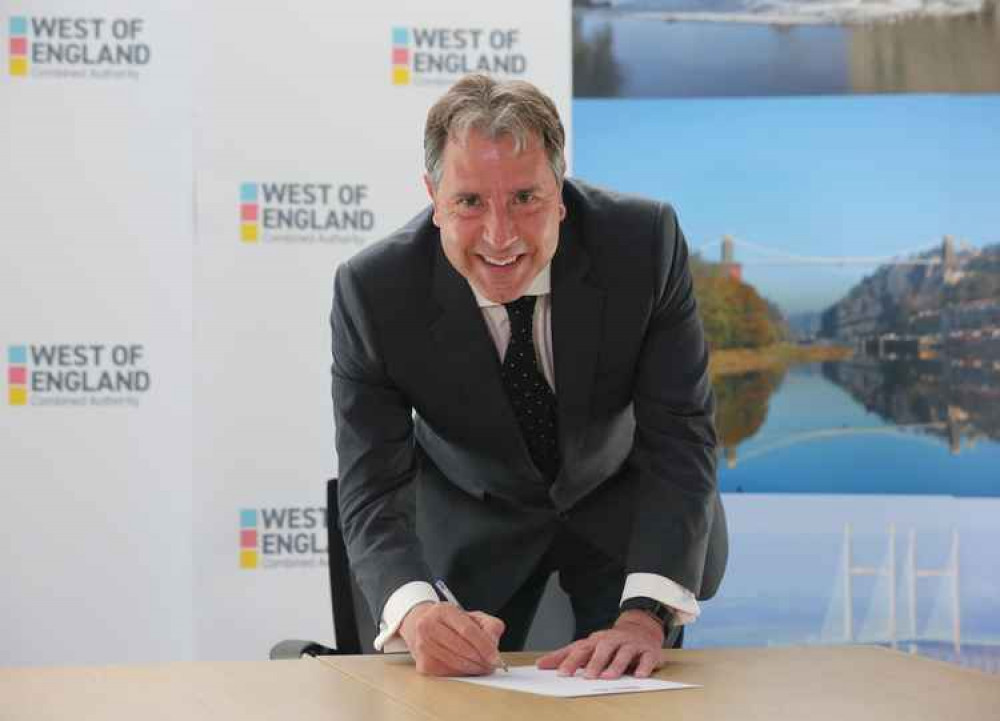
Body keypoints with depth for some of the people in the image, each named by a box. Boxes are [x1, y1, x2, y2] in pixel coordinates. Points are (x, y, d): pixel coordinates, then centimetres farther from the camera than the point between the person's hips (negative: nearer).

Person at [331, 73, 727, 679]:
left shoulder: (645, 240, -29)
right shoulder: (374, 290, -29)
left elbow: (679, 438, -28)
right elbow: (373, 493, -28)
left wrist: (646, 615, -43)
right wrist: (416, 612, -50)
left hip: (626, 510, 0)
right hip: (470, 529, 0)